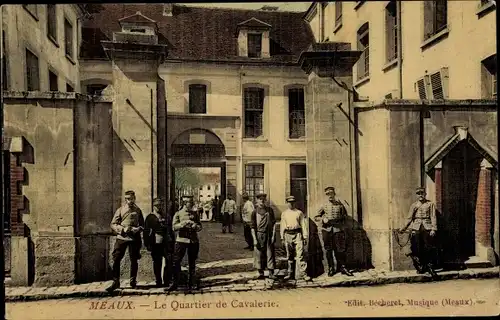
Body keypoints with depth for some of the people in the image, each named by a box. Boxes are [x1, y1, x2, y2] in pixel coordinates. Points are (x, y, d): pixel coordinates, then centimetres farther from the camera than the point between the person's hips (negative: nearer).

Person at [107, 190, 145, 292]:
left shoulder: (138, 211, 10)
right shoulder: (120, 210, 5)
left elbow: (142, 225, 14)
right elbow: (113, 224, 2)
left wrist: (137, 229, -8)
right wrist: (122, 229, -14)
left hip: (134, 238, 1)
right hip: (121, 238, -1)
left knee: (134, 260, 5)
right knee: (116, 259, -4)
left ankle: (133, 280, 21)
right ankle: (115, 282, 6)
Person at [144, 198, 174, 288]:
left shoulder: (166, 216, 15)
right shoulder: (150, 217, 6)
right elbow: (146, 232, 2)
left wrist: (172, 242, 10)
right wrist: (147, 244, -5)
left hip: (166, 243, 2)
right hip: (155, 244, -2)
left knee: (169, 261, -8)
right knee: (157, 264, 5)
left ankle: (166, 281, 2)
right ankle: (158, 282, 16)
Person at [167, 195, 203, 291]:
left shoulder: (195, 213, 10)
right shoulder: (178, 214, 2)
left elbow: (200, 227, 12)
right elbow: (174, 227, -9)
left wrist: (196, 226, -11)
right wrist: (184, 223, -23)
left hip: (194, 241, 3)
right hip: (181, 240, -2)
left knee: (192, 262, 9)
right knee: (176, 262, -5)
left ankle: (192, 283, 19)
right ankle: (175, 283, 3)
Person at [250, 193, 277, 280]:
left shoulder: (269, 210, 4)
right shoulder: (255, 212, 0)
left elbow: (273, 223, 6)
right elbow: (253, 227, 0)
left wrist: (273, 235, -2)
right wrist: (255, 239, -7)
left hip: (269, 235, 1)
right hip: (259, 235, -1)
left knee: (270, 253, 1)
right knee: (259, 254, 4)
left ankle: (271, 273, 8)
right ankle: (261, 273, 16)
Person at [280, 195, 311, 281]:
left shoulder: (299, 213, 6)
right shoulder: (284, 213, 11)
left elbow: (303, 225, 4)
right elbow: (282, 226, 12)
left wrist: (305, 237, -1)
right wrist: (282, 238, 7)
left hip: (297, 234, -2)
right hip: (288, 235, 2)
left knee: (300, 255, -8)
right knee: (290, 256, 10)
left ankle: (303, 273, -5)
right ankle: (290, 273, 21)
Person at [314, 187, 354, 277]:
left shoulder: (340, 205, 7)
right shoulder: (324, 206, 7)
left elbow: (345, 215, 19)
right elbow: (316, 217, 9)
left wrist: (341, 222, 3)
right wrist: (323, 219, -9)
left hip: (338, 229, 0)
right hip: (327, 229, 0)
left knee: (340, 249, -1)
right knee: (328, 250, 4)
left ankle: (342, 267, 11)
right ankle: (331, 268, 14)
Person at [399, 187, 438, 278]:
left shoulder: (430, 204, 8)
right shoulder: (414, 205, 12)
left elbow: (433, 217, 2)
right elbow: (410, 218, 9)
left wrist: (433, 229, -8)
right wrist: (404, 228, -2)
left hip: (427, 227, -1)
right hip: (416, 228, 2)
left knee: (429, 248, -5)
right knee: (417, 249, -1)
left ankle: (430, 267, 6)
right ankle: (420, 267, 12)